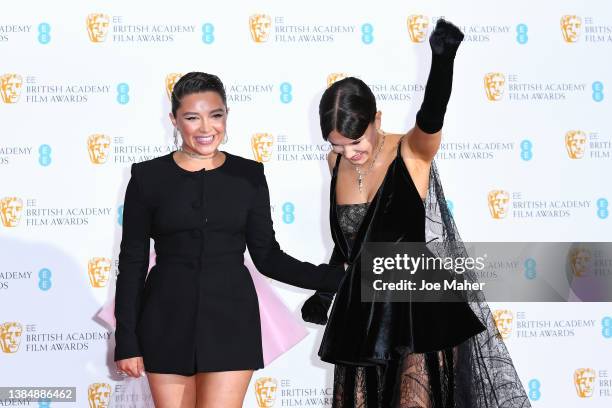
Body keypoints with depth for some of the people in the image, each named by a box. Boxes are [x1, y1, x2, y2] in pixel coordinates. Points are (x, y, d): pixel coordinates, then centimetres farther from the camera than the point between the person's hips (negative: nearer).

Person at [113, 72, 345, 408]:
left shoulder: (248, 175, 4)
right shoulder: (148, 176, 1)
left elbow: (267, 256, 6)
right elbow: (132, 262, 2)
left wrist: (335, 277, -6)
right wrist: (127, 341, -2)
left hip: (230, 321, 0)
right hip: (167, 322, 0)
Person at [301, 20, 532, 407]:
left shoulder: (412, 153, -13)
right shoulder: (337, 163, 3)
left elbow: (432, 117, -35)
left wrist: (443, 58, -54)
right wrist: (326, 288, 27)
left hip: (417, 310, -5)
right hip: (360, 315, 5)